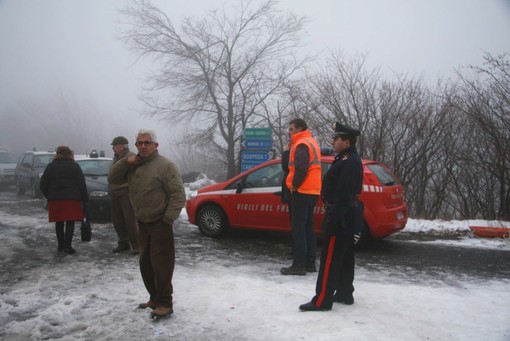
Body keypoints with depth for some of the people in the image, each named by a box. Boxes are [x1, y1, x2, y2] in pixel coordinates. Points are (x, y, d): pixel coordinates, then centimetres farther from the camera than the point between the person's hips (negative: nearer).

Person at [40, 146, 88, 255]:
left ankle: (60, 245, 17)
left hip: (55, 199, 2)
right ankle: (67, 245, -8)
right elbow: (82, 184, -5)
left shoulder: (51, 166, 4)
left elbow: (42, 185, 2)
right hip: (71, 199, -2)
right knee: (70, 222, 0)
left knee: (59, 223, 12)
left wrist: (49, 196, 15)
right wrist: (84, 199, 0)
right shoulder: (74, 166, 0)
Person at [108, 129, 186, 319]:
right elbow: (112, 179, 8)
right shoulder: (133, 165, 12)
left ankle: (165, 303, 4)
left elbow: (178, 195, -16)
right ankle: (154, 298, 29)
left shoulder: (165, 165, -13)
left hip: (160, 224, -8)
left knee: (161, 264, -6)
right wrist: (125, 162, -7)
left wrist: (168, 219, -21)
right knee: (146, 264, 16)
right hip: (142, 223, 8)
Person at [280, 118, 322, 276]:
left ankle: (299, 264, -5)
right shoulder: (311, 142, 20)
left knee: (298, 228, -7)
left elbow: (301, 167, -26)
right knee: (308, 227, 14)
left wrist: (295, 184, -14)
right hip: (312, 191, 10)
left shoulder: (301, 144, -12)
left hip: (302, 192, -10)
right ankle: (310, 263, 19)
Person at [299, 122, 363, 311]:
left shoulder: (349, 162, -18)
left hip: (341, 215, -11)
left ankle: (322, 300, -4)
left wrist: (333, 218, -26)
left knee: (330, 258, -8)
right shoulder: (349, 159, 16)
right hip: (346, 215, 11)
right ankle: (344, 294, 25)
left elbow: (343, 194, -25)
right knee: (344, 256, 15)